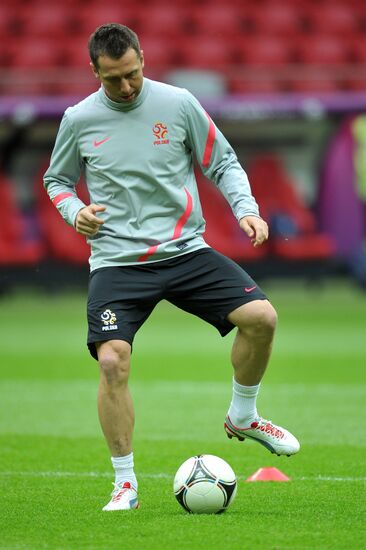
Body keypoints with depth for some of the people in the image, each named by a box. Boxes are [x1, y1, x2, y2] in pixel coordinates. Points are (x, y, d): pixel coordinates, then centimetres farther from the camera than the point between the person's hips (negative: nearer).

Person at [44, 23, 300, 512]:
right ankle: (125, 484, -4)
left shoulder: (178, 104, 0)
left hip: (186, 251, 1)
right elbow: (56, 179, 17)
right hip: (117, 263, -1)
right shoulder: (79, 120, 1)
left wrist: (246, 209, -8)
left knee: (261, 316, -17)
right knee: (112, 361, -20)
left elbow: (222, 164, 9)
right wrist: (75, 212, -3)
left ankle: (242, 417, 11)